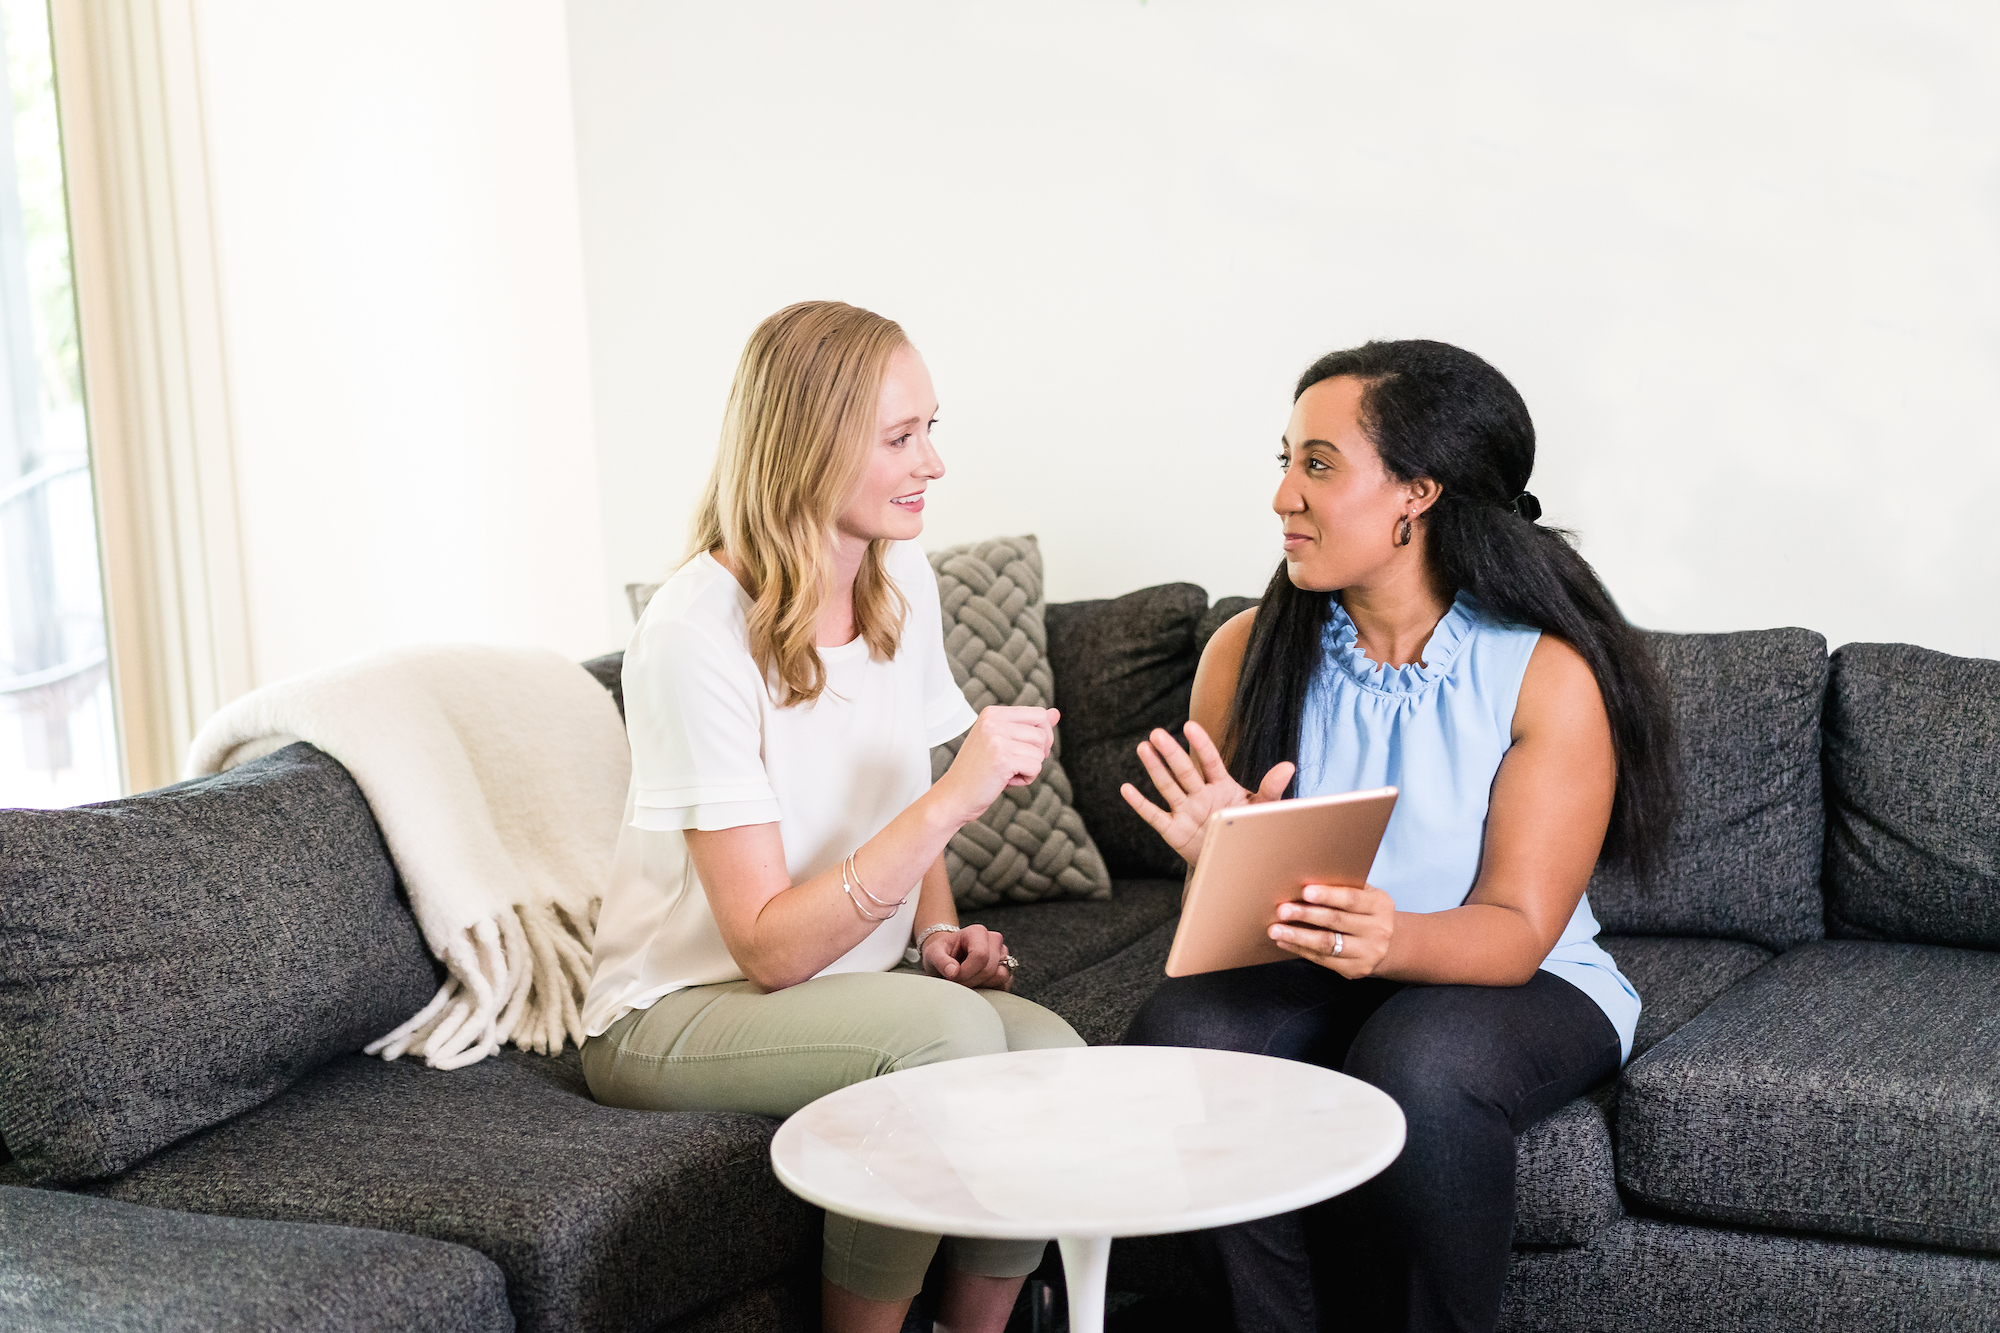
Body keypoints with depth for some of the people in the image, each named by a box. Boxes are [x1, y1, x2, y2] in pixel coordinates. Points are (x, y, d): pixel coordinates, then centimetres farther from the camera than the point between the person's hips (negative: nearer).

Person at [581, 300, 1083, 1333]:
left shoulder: (903, 583, 2)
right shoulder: (699, 629, -21)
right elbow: (769, 946, -24)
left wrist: (937, 931, -1)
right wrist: (953, 800, -30)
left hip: (852, 974, 6)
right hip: (679, 1012, -6)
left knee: (1054, 1056, -23)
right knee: (948, 1033, -32)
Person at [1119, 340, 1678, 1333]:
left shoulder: (1552, 673, -14)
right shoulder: (1250, 650, -3)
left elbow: (1515, 930, -16)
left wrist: (1394, 938, -39)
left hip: (1521, 988, -3)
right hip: (1311, 979, 4)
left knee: (1415, 1065, -36)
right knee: (1180, 1030, -27)